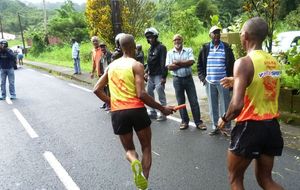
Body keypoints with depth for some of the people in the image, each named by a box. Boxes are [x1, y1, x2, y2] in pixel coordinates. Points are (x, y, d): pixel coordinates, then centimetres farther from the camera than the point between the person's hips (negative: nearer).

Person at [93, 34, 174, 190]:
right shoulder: (136, 65, -6)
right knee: (146, 148, 18)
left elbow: (97, 89, 12)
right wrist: (162, 108, -7)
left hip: (117, 113, 4)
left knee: (129, 149, 20)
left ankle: (134, 162, -15)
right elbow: (141, 94, -15)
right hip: (137, 110, -4)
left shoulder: (111, 66, 11)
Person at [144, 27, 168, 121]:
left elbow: (163, 63, -15)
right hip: (151, 76, 8)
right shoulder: (150, 49, 16)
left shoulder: (161, 47, -8)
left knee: (161, 95, -7)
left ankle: (163, 114, 1)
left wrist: (163, 76, -19)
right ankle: (153, 112, 20)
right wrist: (146, 72, 9)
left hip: (158, 75, -8)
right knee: (149, 93, 11)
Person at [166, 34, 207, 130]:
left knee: (194, 101, 2)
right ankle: (184, 121, 20)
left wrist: (177, 62, -12)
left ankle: (198, 121, 9)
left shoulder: (189, 50, 3)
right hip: (177, 79, 1)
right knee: (180, 101, 8)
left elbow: (191, 62, -14)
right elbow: (169, 67, -10)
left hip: (188, 78, -1)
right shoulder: (170, 53, 3)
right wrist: (185, 64, -11)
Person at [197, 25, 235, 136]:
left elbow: (232, 65, 3)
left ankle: (227, 128, 14)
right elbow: (199, 65, 12)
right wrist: (202, 77, 1)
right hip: (209, 82, 2)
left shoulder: (226, 48, 1)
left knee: (225, 105, 3)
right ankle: (215, 127, 20)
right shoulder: (205, 48, 6)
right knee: (212, 106, 9)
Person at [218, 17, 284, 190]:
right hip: (272, 126, 7)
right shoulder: (274, 62, 5)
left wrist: (225, 119, -6)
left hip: (250, 127, -7)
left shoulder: (244, 63, -17)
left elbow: (237, 105, -25)